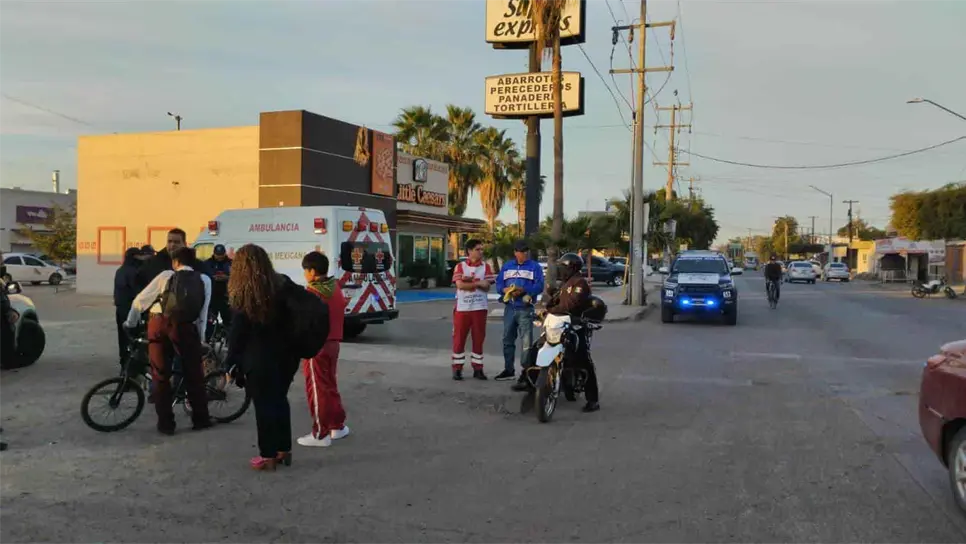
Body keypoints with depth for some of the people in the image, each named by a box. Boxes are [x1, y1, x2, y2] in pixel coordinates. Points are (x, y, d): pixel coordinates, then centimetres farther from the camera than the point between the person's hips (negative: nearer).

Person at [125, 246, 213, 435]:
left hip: (159, 324, 0)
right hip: (185, 327, 0)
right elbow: (203, 313, 8)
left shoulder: (166, 275, 10)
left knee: (160, 375, 11)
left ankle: (166, 423, 17)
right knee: (194, 374, 15)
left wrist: (130, 324, 26)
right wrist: (200, 338, 16)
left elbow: (139, 301, 11)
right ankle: (201, 419, 22)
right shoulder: (204, 280, 12)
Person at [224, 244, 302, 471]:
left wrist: (231, 364, -3)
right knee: (280, 400, 18)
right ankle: (284, 449, 25)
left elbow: (237, 333, -10)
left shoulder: (243, 294, -11)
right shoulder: (284, 285, 2)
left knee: (264, 405, 4)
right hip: (285, 356, 5)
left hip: (259, 359, -5)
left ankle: (268, 456, 11)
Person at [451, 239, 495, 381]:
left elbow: (487, 287, -4)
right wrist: (478, 283, -13)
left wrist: (469, 280, -13)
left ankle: (478, 368, 13)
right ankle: (457, 368, 10)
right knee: (459, 338, 2)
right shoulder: (460, 266, 3)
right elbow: (460, 285, -11)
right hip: (462, 308, -1)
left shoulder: (485, 267, 6)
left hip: (479, 308, 1)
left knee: (478, 339, 5)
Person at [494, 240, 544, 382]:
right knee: (508, 340, 12)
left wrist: (523, 290, -22)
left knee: (526, 342, -7)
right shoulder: (507, 266, 15)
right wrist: (505, 290, -12)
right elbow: (498, 284, 10)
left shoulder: (535, 267, 2)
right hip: (510, 308, 5)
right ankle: (508, 369, 23)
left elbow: (539, 286, -9)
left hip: (525, 309, -5)